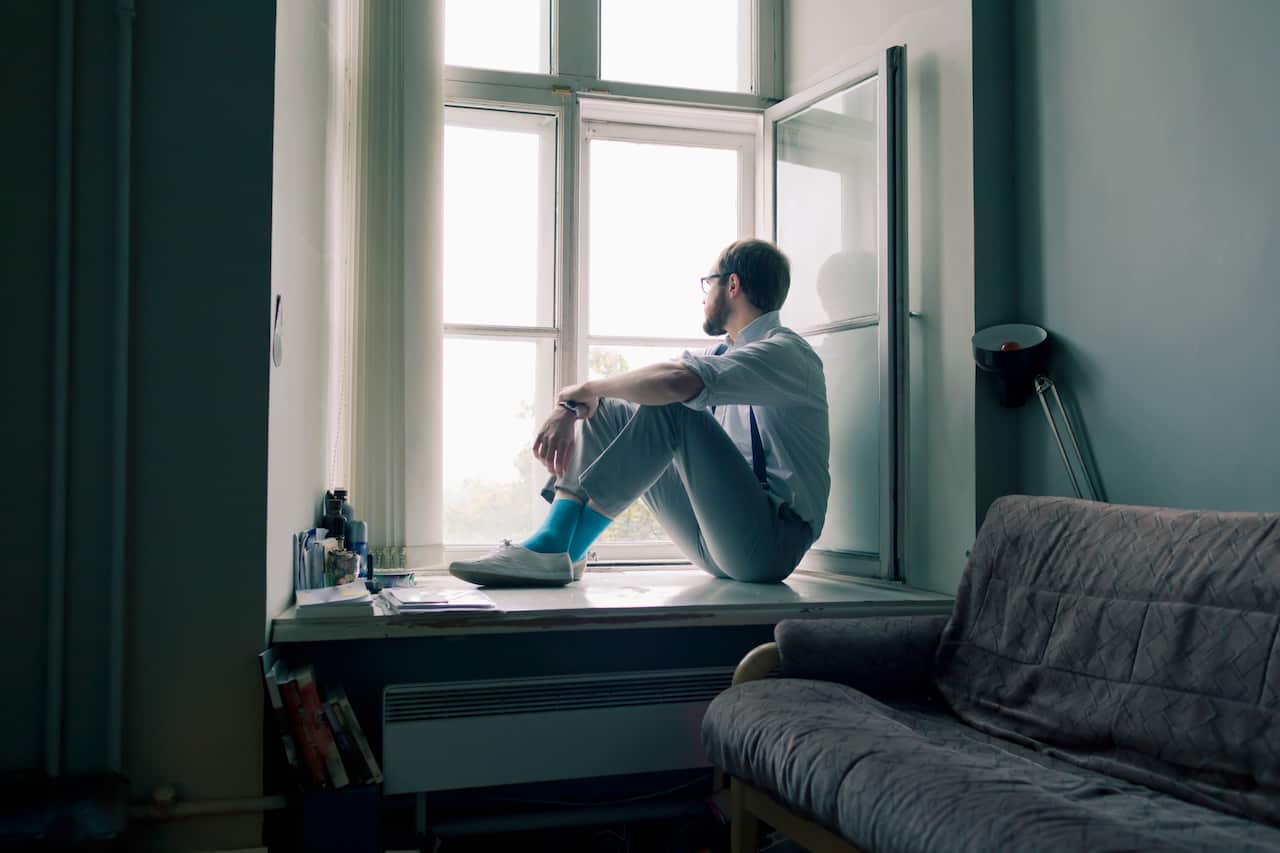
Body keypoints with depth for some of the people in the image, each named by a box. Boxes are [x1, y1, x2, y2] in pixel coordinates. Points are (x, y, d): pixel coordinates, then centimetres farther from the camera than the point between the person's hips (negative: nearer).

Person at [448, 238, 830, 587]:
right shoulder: (721, 354, 18)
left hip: (771, 540, -8)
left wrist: (588, 388, -16)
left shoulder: (785, 351, -11)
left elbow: (675, 381, -30)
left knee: (669, 407, -26)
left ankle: (558, 553, -28)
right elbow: (629, 385, 10)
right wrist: (568, 407, -10)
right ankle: (554, 537, -15)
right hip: (719, 540, 8)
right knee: (606, 411, 4)